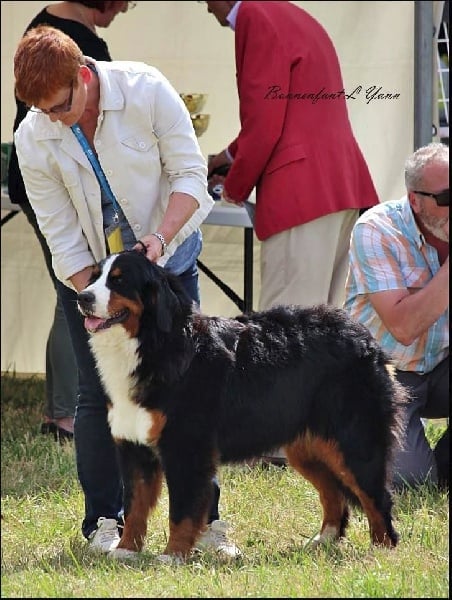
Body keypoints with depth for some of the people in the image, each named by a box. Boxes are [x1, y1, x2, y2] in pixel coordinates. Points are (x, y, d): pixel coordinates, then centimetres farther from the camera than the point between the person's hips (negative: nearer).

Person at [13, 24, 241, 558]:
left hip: (168, 257, -1)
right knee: (99, 394, -5)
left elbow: (190, 173, -16)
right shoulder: (34, 138, -17)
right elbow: (61, 235, -13)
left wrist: (161, 237, -30)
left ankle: (204, 518, 2)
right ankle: (104, 523, 4)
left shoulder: (146, 90, -22)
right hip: (88, 272, 1)